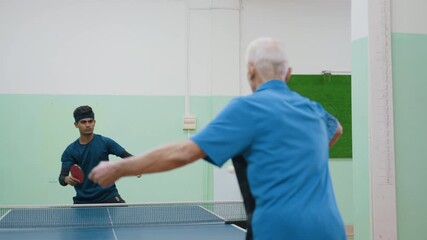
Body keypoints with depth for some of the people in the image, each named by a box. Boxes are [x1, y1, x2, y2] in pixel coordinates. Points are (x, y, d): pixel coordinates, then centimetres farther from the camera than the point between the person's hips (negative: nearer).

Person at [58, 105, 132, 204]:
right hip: (83, 200, 2)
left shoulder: (105, 142, -1)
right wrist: (67, 179, -27)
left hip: (108, 195, -1)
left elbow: (127, 156, 0)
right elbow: (62, 177, -3)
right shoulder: (70, 151, 1)